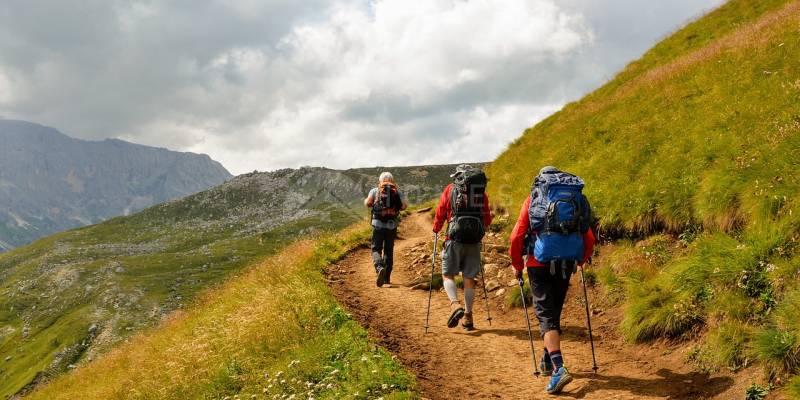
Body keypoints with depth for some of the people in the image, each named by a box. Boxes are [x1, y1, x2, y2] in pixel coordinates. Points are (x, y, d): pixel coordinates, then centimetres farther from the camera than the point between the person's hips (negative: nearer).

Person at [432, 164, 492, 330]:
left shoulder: (450, 189, 5)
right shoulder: (481, 192, 10)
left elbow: (440, 214, 6)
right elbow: (487, 219, 13)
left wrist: (436, 229, 23)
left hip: (455, 238, -2)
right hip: (475, 241, 3)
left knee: (448, 274, 6)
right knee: (469, 278, 9)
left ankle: (455, 304, -17)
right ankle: (468, 317, 11)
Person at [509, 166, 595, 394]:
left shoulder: (533, 199, 6)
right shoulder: (576, 198, 15)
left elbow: (516, 237, -2)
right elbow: (589, 239, 12)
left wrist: (517, 266, 10)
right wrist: (580, 262, 29)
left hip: (540, 264, -3)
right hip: (566, 264, 3)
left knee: (546, 315, -4)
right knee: (554, 311, 20)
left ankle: (559, 368, -20)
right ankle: (547, 360, 33)